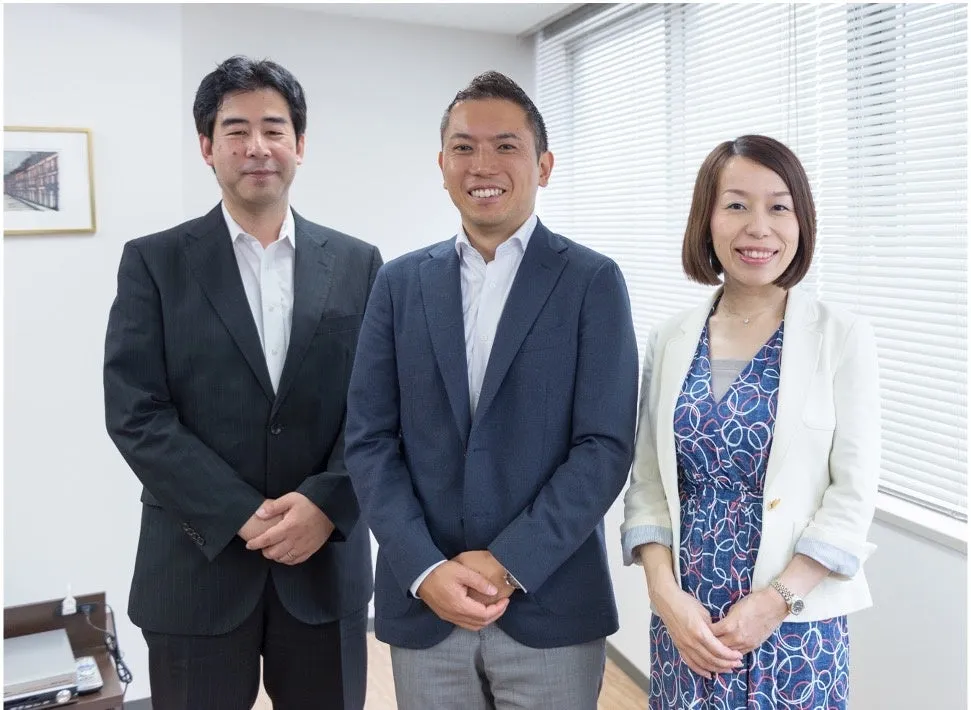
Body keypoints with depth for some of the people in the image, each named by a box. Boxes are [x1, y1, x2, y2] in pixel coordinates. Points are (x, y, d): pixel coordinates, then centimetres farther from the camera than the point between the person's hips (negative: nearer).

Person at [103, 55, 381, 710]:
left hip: (327, 564, 2)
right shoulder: (154, 262, 0)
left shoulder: (357, 264, 4)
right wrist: (244, 516, -15)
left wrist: (324, 504, -13)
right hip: (196, 566, -1)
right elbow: (135, 413, -7)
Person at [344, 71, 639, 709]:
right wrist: (425, 570, -10)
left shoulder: (592, 281, -3)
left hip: (551, 608, -2)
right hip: (422, 607, 2)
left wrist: (508, 563, -14)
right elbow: (370, 439, 1)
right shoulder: (401, 283, 4)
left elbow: (606, 446, -8)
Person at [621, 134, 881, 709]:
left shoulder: (842, 336, -7)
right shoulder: (671, 340, 1)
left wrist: (774, 602, -14)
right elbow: (647, 484, 2)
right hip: (685, 616, 3)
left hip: (796, 622, -2)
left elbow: (853, 495, -8)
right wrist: (667, 596, -9)